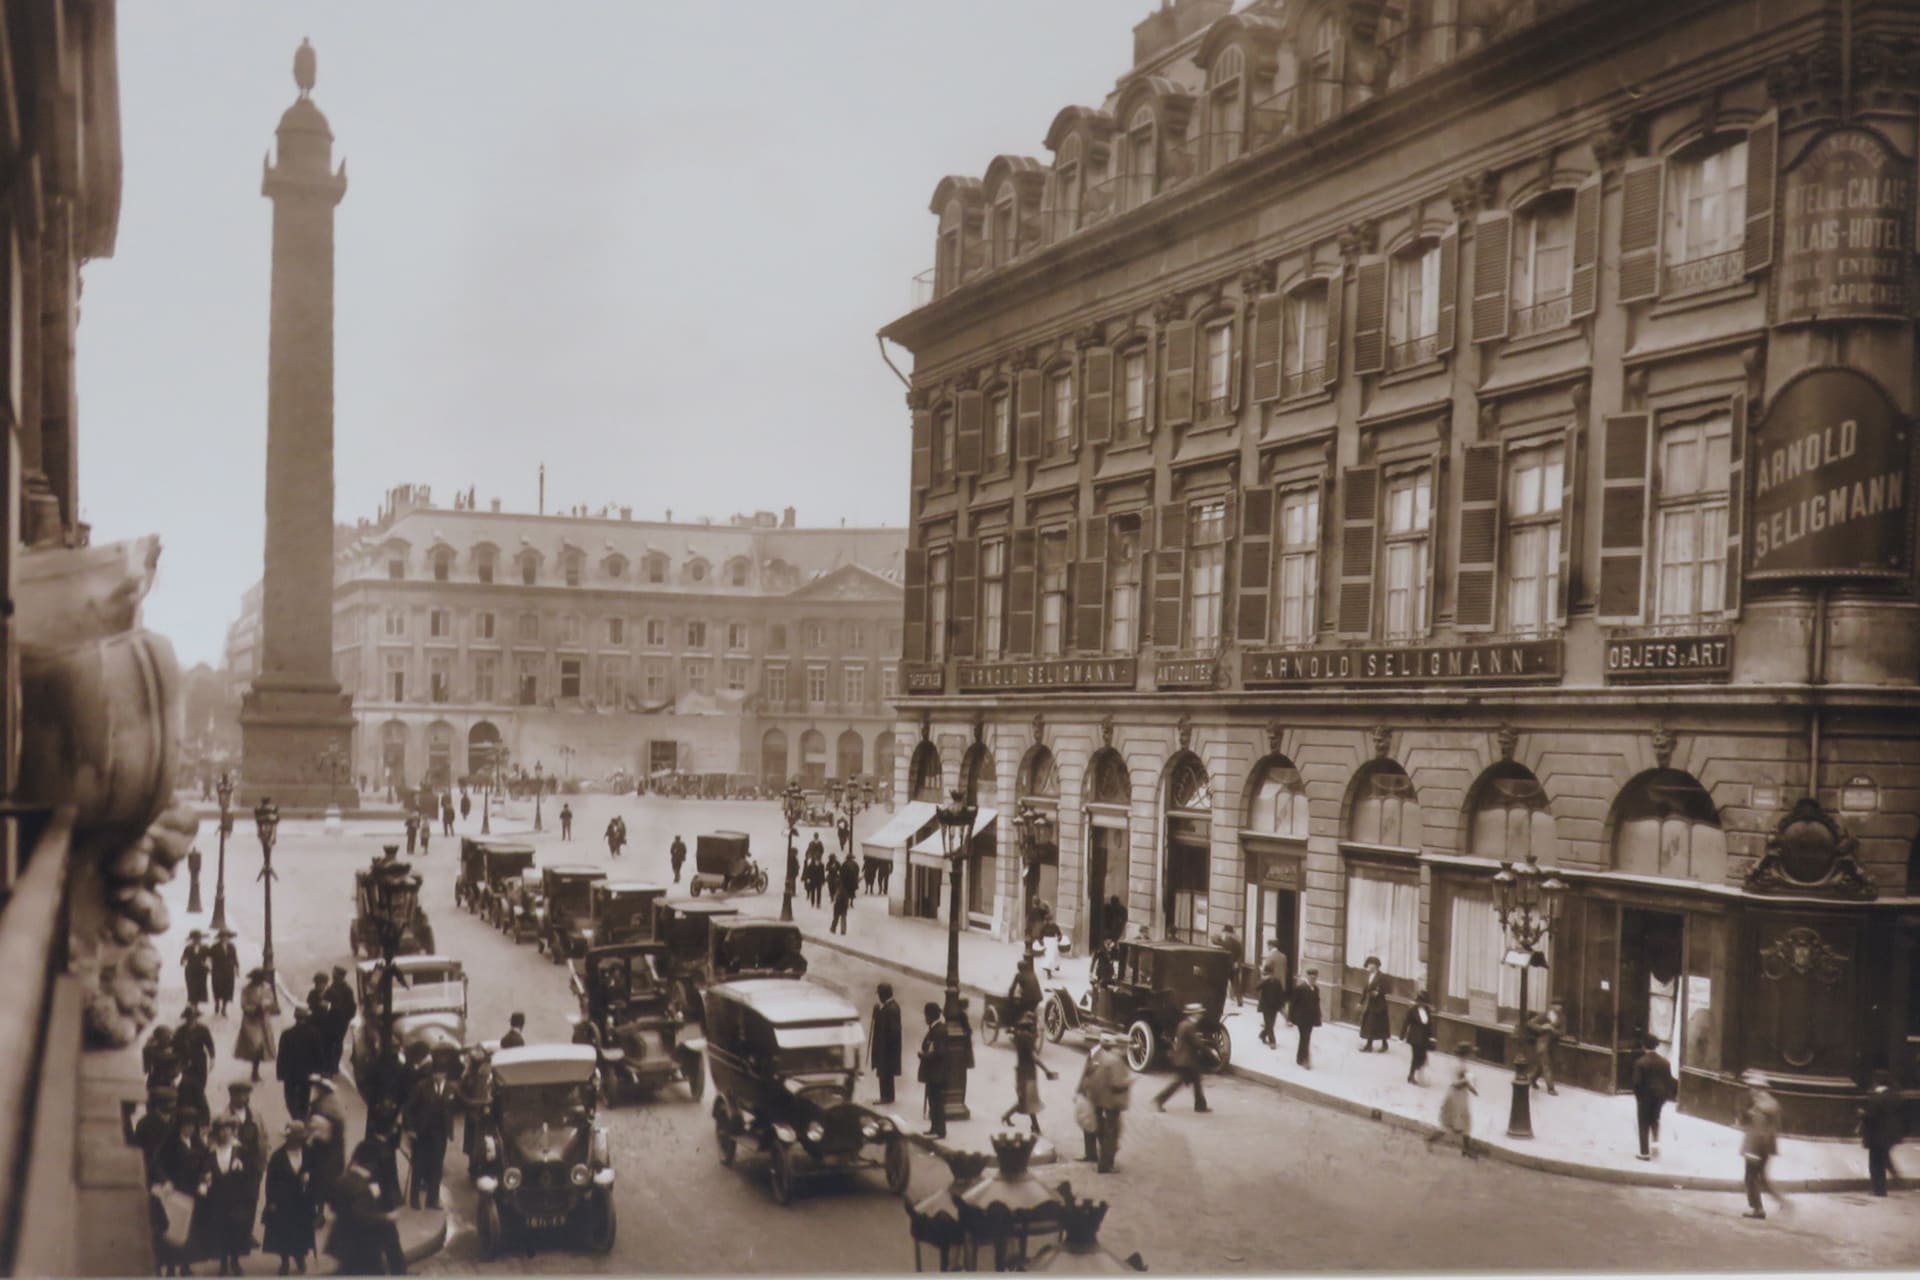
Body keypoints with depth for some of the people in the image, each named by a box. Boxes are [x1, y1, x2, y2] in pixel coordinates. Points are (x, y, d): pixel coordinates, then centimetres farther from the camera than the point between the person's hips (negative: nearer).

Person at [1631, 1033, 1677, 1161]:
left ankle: (1645, 1153, 8)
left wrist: (1637, 1096, -1)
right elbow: (1669, 1080, 1)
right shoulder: (1665, 1062, -2)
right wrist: (1670, 1095, 13)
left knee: (1644, 1124, 7)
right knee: (1655, 1119, 26)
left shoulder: (1640, 1062, -14)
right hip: (1660, 1095, 4)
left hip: (1645, 1095, -4)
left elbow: (1637, 1082, -14)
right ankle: (1656, 1141, 8)